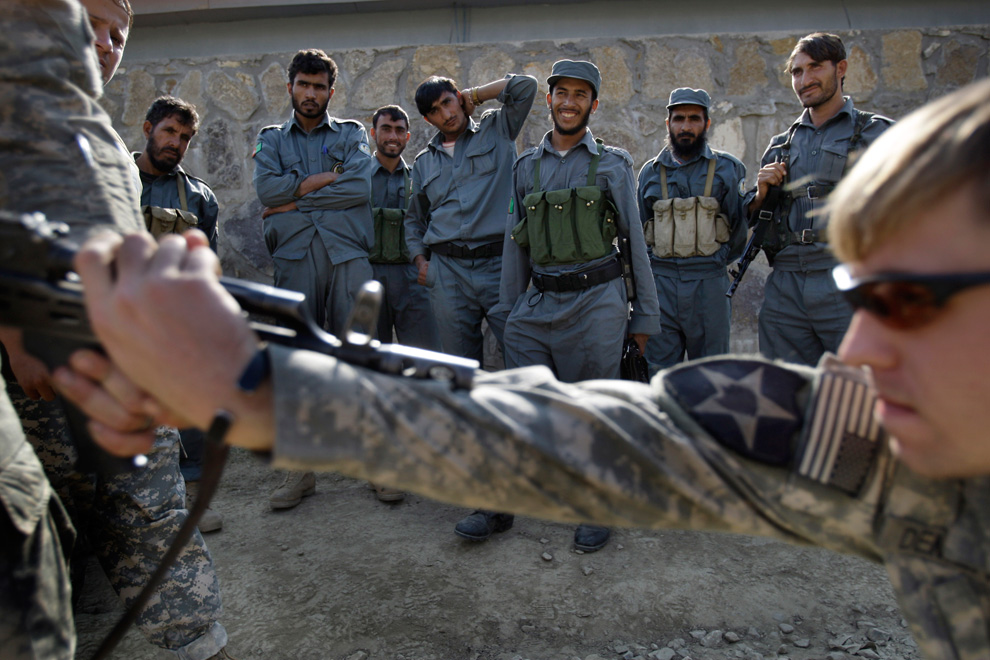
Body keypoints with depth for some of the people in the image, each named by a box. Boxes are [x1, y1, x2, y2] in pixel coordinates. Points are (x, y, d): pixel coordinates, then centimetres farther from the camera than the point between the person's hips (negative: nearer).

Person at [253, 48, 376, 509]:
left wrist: (296, 197, -4)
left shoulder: (351, 134, 15)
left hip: (348, 256, -1)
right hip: (294, 260, 2)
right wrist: (331, 176, -4)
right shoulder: (272, 139, 19)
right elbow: (267, 187, -2)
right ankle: (301, 469, 12)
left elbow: (361, 188, -5)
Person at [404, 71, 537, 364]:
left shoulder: (496, 130, 11)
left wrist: (474, 95, 9)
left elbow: (525, 86, -2)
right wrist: (420, 260, 11)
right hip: (446, 271, 3)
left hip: (500, 265, -3)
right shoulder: (423, 162, 20)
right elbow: (414, 219, 26)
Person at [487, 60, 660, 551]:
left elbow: (635, 240, 5)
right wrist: (505, 312, 11)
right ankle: (499, 505, 18)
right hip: (537, 304, 3)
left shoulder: (613, 164, 6)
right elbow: (515, 246, 15)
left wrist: (644, 315, 1)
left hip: (595, 302, -3)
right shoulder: (526, 167, 14)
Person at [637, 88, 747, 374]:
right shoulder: (650, 172, 11)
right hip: (660, 284, 1)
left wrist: (716, 262, 5)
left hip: (709, 285, -1)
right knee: (658, 374, 2)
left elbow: (740, 227, 7)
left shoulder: (727, 168, 5)